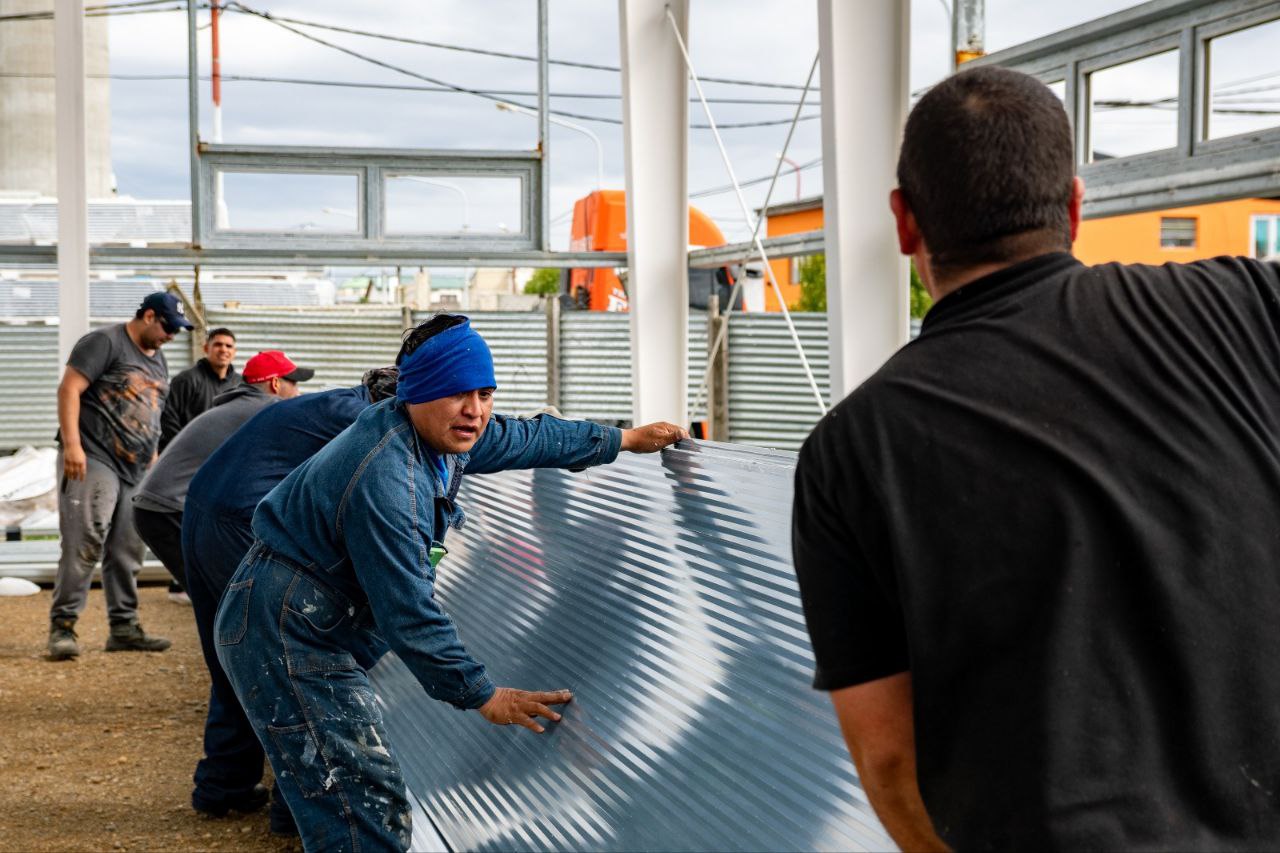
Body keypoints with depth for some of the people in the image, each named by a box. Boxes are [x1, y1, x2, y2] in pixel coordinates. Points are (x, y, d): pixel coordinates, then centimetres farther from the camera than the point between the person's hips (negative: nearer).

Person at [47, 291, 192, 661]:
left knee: (127, 553, 8)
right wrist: (71, 444, -21)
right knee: (84, 544, -15)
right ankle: (63, 627, -12)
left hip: (135, 471, 8)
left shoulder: (158, 360, 22)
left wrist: (153, 462, 24)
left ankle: (124, 627, 14)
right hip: (93, 461, -8)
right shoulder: (105, 342, -4)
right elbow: (69, 388, -12)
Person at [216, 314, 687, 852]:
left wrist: (624, 440, 29)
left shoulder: (444, 432, 1)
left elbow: (525, 438, 20)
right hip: (285, 639, -10)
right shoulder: (384, 481, -28)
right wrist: (481, 695, -14)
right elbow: (409, 613, -24)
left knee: (376, 808, 12)